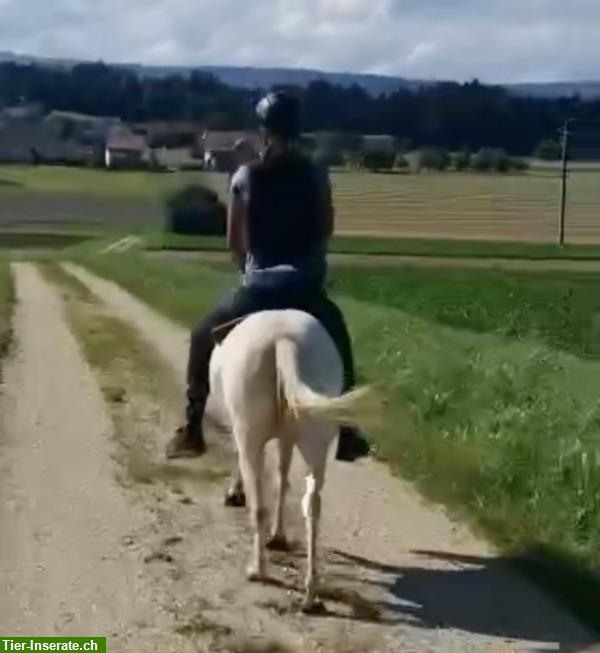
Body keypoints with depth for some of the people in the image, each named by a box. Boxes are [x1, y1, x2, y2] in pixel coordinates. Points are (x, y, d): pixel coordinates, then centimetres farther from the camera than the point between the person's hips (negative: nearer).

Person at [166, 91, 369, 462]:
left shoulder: (245, 177, -3)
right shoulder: (316, 175, 0)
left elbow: (234, 241, 1)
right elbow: (326, 231, 7)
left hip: (260, 286, -1)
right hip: (309, 286, 2)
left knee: (203, 337, 19)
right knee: (338, 338, 29)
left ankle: (192, 430, 14)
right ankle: (344, 430, 25)